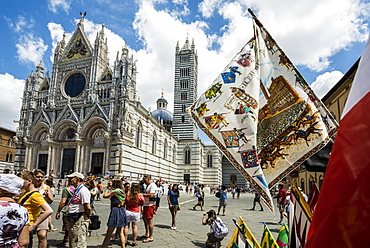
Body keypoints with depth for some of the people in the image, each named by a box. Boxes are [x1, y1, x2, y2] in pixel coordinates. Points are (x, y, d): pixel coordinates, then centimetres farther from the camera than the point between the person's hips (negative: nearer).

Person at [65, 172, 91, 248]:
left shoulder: (83, 190, -17)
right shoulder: (76, 190, 16)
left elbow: (87, 207, -22)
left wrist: (87, 216, -7)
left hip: (80, 221, -11)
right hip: (73, 220, 11)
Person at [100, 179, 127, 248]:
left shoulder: (115, 191, -12)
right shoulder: (122, 192, 10)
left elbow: (105, 196, -10)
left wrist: (108, 189, 7)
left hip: (115, 210, -7)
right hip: (122, 211, 7)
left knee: (109, 232, 3)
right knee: (121, 232, 11)